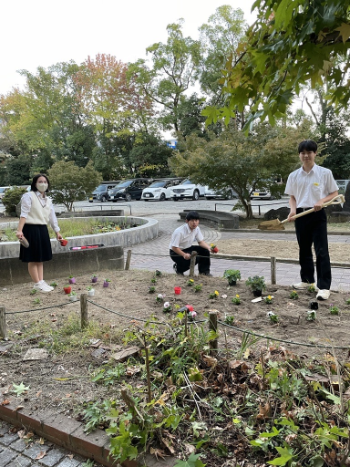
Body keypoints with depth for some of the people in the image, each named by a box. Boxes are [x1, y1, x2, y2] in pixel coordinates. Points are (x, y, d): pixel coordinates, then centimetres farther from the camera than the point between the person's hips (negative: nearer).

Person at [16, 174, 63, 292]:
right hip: (31, 229, -7)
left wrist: (57, 232, 19)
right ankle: (37, 284, 6)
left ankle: (41, 282, 20)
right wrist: (19, 230, -24)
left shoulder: (48, 200, 15)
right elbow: (24, 214, -16)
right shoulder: (28, 196, -7)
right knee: (33, 258, 0)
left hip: (43, 230, 7)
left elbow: (52, 217, 19)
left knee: (41, 257, 12)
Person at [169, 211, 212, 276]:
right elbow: (174, 247, -27)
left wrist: (209, 248, -19)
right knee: (194, 258, -28)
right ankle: (178, 268, -1)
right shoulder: (179, 231, -30)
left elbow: (201, 241, -1)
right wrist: (184, 255, -35)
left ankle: (204, 272, 8)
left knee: (205, 251, -9)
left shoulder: (197, 229, -7)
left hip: (187, 248, 8)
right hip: (176, 252, -7)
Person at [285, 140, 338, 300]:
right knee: (304, 249, 13)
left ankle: (324, 286, -3)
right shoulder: (293, 175, 5)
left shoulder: (325, 173, -3)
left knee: (321, 250, -7)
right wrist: (293, 210, -8)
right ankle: (307, 280, 28)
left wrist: (322, 201, -16)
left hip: (317, 215, -4)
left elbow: (334, 193, 4)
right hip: (300, 215, 4)